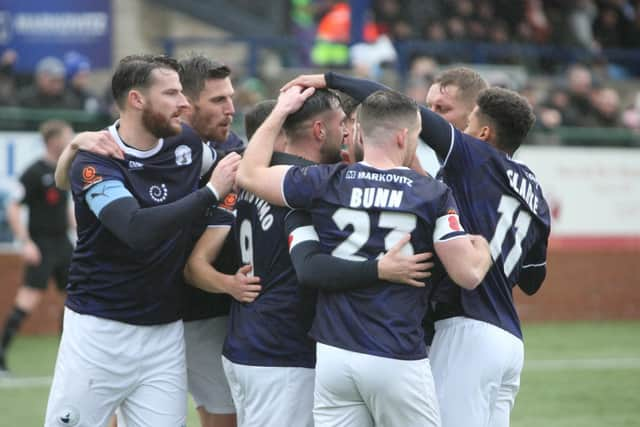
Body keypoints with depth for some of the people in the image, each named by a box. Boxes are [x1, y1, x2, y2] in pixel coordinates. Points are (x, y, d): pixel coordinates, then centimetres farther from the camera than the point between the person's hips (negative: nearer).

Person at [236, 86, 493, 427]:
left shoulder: (325, 183, 1)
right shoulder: (433, 194, -4)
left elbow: (248, 174, 14)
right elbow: (469, 274, -5)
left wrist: (281, 111, 24)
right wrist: (483, 248, 18)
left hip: (333, 356, 3)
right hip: (399, 360, -3)